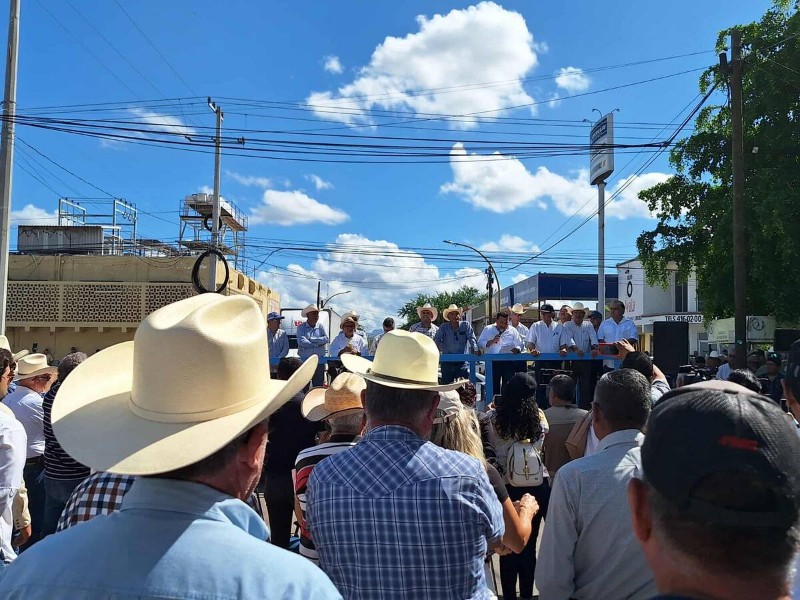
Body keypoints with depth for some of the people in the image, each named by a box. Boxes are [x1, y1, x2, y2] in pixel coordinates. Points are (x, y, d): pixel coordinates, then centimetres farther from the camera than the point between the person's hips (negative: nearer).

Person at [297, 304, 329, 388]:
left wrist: (311, 339, -12)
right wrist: (318, 344, -10)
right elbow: (301, 342, -15)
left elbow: (326, 339, -7)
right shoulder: (301, 327, 0)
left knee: (318, 386, 6)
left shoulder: (320, 326, 7)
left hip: (319, 361, 2)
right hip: (304, 361, -2)